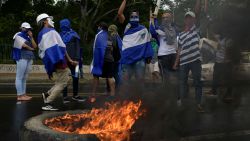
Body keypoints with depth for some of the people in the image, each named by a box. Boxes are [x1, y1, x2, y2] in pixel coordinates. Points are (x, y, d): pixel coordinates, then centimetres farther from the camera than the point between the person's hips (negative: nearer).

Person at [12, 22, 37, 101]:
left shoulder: (28, 37, 20)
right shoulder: (18, 35, 0)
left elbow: (35, 46, 8)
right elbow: (24, 45, -11)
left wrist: (31, 37, 1)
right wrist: (31, 49, 4)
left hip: (29, 58, 7)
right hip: (22, 58, -7)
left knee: (24, 77, 8)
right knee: (20, 77, -8)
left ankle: (23, 94, 10)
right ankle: (20, 96, -10)